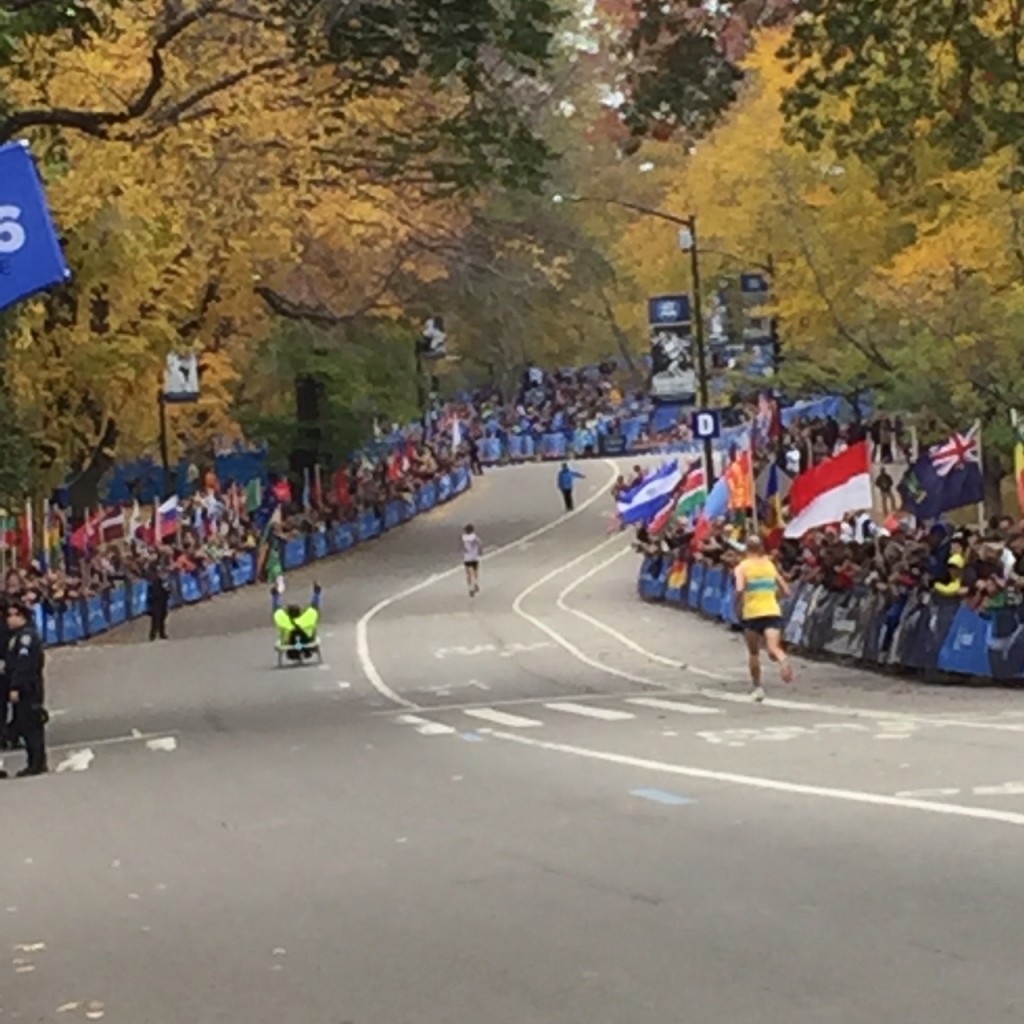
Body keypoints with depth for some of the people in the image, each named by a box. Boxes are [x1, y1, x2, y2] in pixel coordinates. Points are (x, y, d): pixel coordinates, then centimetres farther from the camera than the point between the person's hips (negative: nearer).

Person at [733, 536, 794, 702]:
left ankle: (757, 686, 22)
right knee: (773, 648, -13)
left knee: (753, 652, 17)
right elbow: (785, 591, 14)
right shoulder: (770, 565, 14)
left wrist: (738, 607, -1)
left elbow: (739, 589, -16)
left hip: (752, 614, -2)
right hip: (773, 612, 2)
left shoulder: (742, 567, 2)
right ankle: (783, 661, -47)